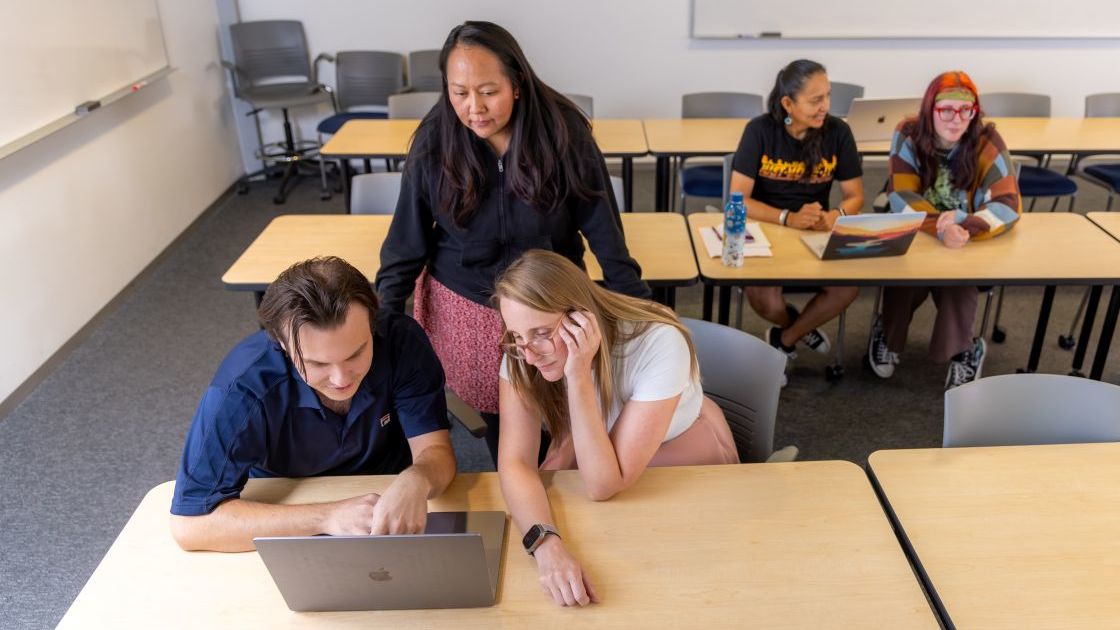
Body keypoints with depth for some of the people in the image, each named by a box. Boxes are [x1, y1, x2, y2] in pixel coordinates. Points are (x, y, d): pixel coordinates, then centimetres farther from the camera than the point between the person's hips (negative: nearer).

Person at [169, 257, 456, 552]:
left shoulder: (401, 340, -22)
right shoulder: (241, 390, -28)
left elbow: (437, 451, -19)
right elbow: (188, 523, -28)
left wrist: (416, 481, -42)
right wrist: (328, 516, -36)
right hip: (289, 519, -1)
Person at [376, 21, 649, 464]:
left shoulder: (562, 131, -16)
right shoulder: (434, 144, -14)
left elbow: (600, 224, -11)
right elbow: (408, 242, -7)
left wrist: (635, 303, -12)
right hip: (464, 307, 0)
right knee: (495, 409, 11)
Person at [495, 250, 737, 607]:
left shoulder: (658, 343, -36)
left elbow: (604, 486, -33)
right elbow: (515, 462, -29)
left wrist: (578, 377, -43)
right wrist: (546, 544, -47)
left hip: (691, 469, -3)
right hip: (595, 453, 4)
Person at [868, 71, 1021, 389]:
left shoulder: (987, 141, -13)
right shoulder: (908, 135, -12)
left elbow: (1007, 204, -22)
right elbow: (902, 199, -20)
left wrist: (962, 225, -41)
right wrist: (941, 228, -38)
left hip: (970, 245, 0)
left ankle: (962, 350, -5)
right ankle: (888, 336, 0)